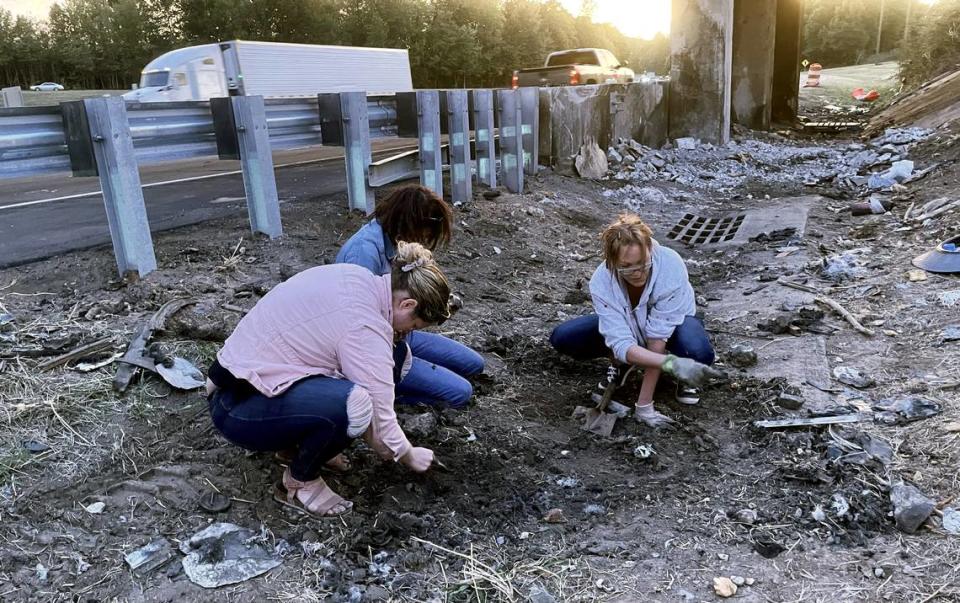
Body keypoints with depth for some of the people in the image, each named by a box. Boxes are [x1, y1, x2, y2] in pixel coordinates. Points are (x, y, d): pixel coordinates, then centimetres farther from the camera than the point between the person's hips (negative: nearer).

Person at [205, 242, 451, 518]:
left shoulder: (359, 278, -1)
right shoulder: (365, 328, -27)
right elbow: (380, 423, -20)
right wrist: (410, 457, 1)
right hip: (236, 404, -9)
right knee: (353, 404, -36)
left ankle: (308, 441, 11)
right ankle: (298, 482, -6)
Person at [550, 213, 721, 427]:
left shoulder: (671, 266, -38)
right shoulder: (601, 283, -32)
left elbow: (657, 338, -36)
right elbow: (622, 344, -38)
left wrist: (644, 406, -35)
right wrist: (671, 363, -56)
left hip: (672, 321, -2)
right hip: (626, 323, 2)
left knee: (700, 354, -38)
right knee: (561, 338, -19)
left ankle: (683, 377, 0)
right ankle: (621, 362, 8)